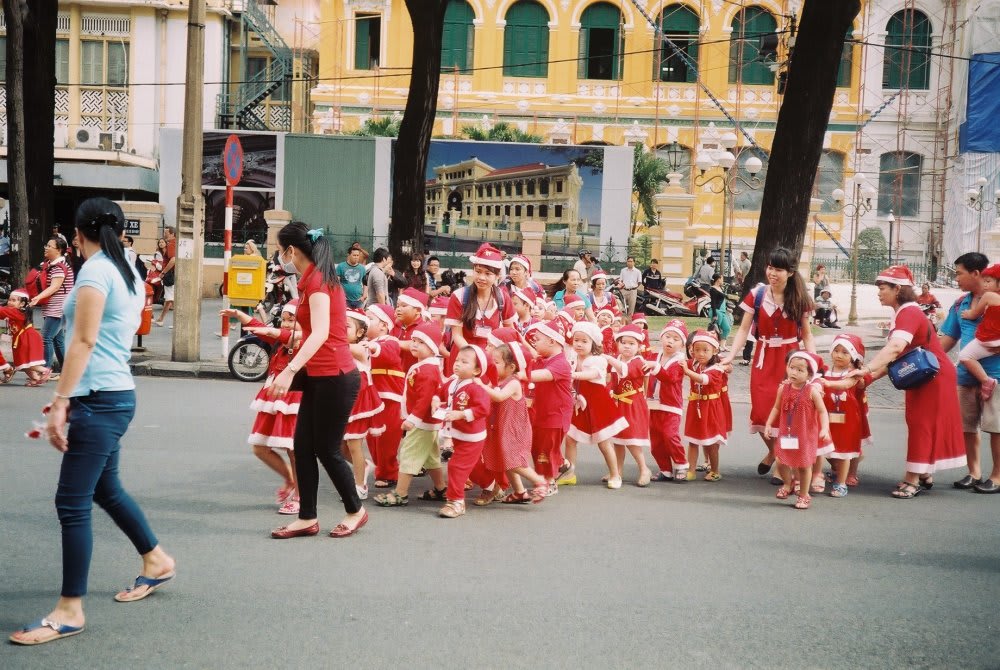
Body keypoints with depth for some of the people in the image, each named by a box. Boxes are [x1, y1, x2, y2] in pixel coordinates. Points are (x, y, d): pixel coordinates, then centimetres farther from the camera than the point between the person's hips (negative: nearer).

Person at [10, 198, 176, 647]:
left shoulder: (95, 269, -12)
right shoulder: (130, 276, 14)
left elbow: (83, 342, -18)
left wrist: (60, 401, -18)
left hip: (100, 399, -10)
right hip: (115, 395, 10)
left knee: (72, 504, -6)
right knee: (105, 489, 23)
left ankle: (69, 611, -1)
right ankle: (157, 561, 38)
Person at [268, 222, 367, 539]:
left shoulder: (317, 280, -16)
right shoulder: (315, 278, 14)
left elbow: (321, 333, -28)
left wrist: (289, 370, -35)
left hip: (335, 377, -10)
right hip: (320, 376, 10)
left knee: (326, 450, 1)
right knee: (303, 446, 9)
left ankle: (355, 511, 19)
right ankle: (307, 518, 15)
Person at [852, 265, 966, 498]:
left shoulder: (909, 313, -22)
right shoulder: (903, 313, 9)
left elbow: (895, 347, -39)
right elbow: (896, 355, 7)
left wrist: (867, 369, -45)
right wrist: (871, 376, -2)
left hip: (934, 376, -10)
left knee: (921, 425, -7)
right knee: (919, 424, 13)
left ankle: (914, 480, -4)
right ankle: (924, 475, 21)